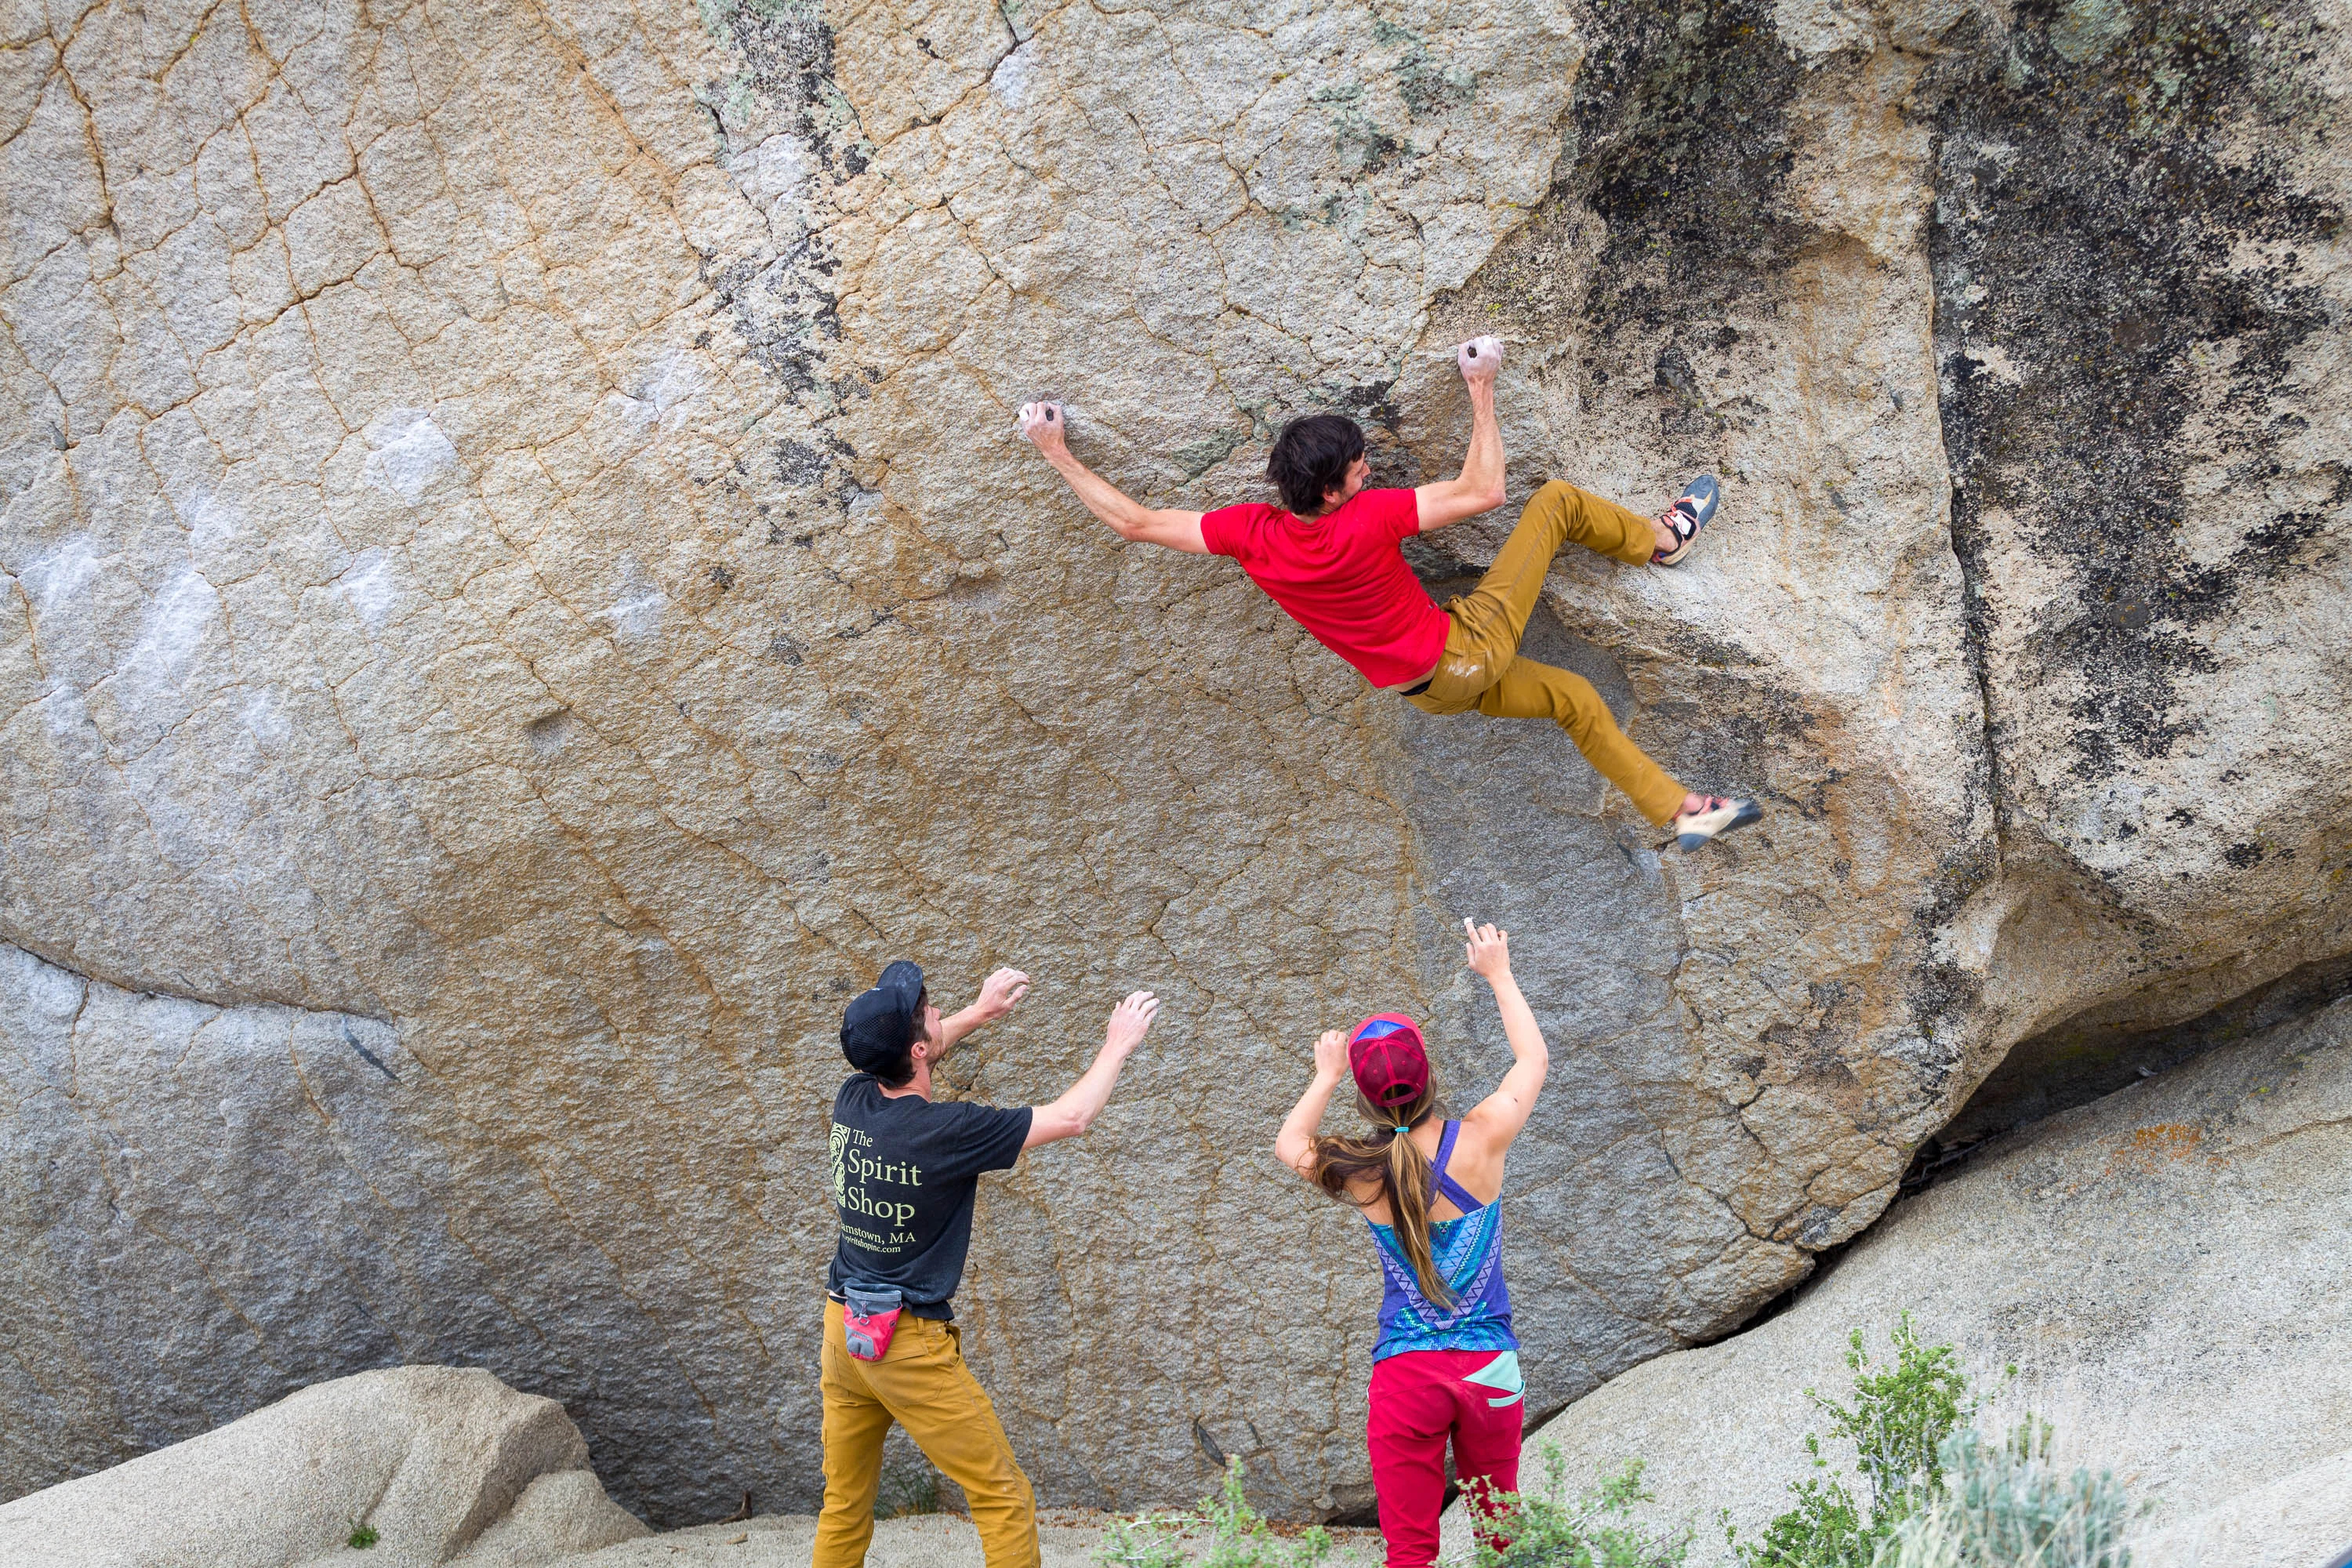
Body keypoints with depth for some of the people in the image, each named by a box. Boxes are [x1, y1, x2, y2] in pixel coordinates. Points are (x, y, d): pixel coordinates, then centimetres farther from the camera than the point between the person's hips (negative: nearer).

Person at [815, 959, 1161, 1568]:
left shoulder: (853, 1101, -2)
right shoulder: (946, 1130, -21)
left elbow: (900, 1061, 25)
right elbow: (1071, 1118, -11)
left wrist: (979, 1013, 29)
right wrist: (1118, 1045, 4)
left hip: (843, 1329, 7)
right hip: (908, 1346, -7)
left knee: (845, 1505, 14)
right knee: (1005, 1499, 1)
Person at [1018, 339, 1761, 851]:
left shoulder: (1253, 536, -18)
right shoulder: (1368, 519, -31)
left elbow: (1135, 522, -14)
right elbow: (1483, 490, -24)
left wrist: (1058, 455, -6)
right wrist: (1481, 395, -13)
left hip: (1433, 691, 6)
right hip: (1471, 647, -6)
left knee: (1576, 700, 24)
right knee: (1557, 501, 1)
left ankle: (1681, 811, 30)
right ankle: (1660, 540, 28)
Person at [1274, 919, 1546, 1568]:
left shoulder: (1361, 1173, -9)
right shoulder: (1481, 1141, -10)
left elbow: (1289, 1143, 15)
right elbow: (1533, 1059, 11)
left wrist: (1326, 1077, 27)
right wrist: (1499, 975, 22)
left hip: (1406, 1374, -1)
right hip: (1489, 1368, 1)